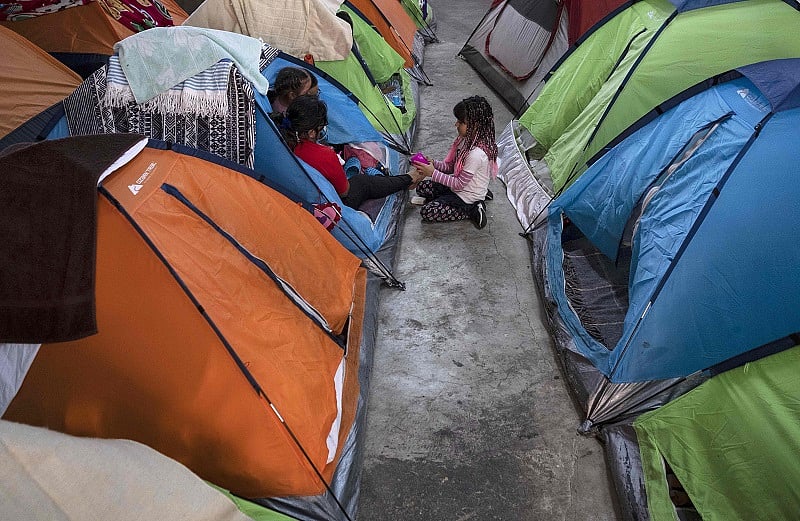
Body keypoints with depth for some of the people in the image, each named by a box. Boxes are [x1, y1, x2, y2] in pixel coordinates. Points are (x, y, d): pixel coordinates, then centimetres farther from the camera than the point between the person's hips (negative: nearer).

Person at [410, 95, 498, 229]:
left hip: (467, 197, -9)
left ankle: (472, 211, -4)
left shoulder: (476, 154, -32)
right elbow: (451, 166, 4)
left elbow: (459, 184, -25)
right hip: (460, 184, 9)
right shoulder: (466, 139, -4)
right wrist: (433, 164, -13)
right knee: (421, 188, 12)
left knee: (426, 212, -13)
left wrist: (433, 173, -25)